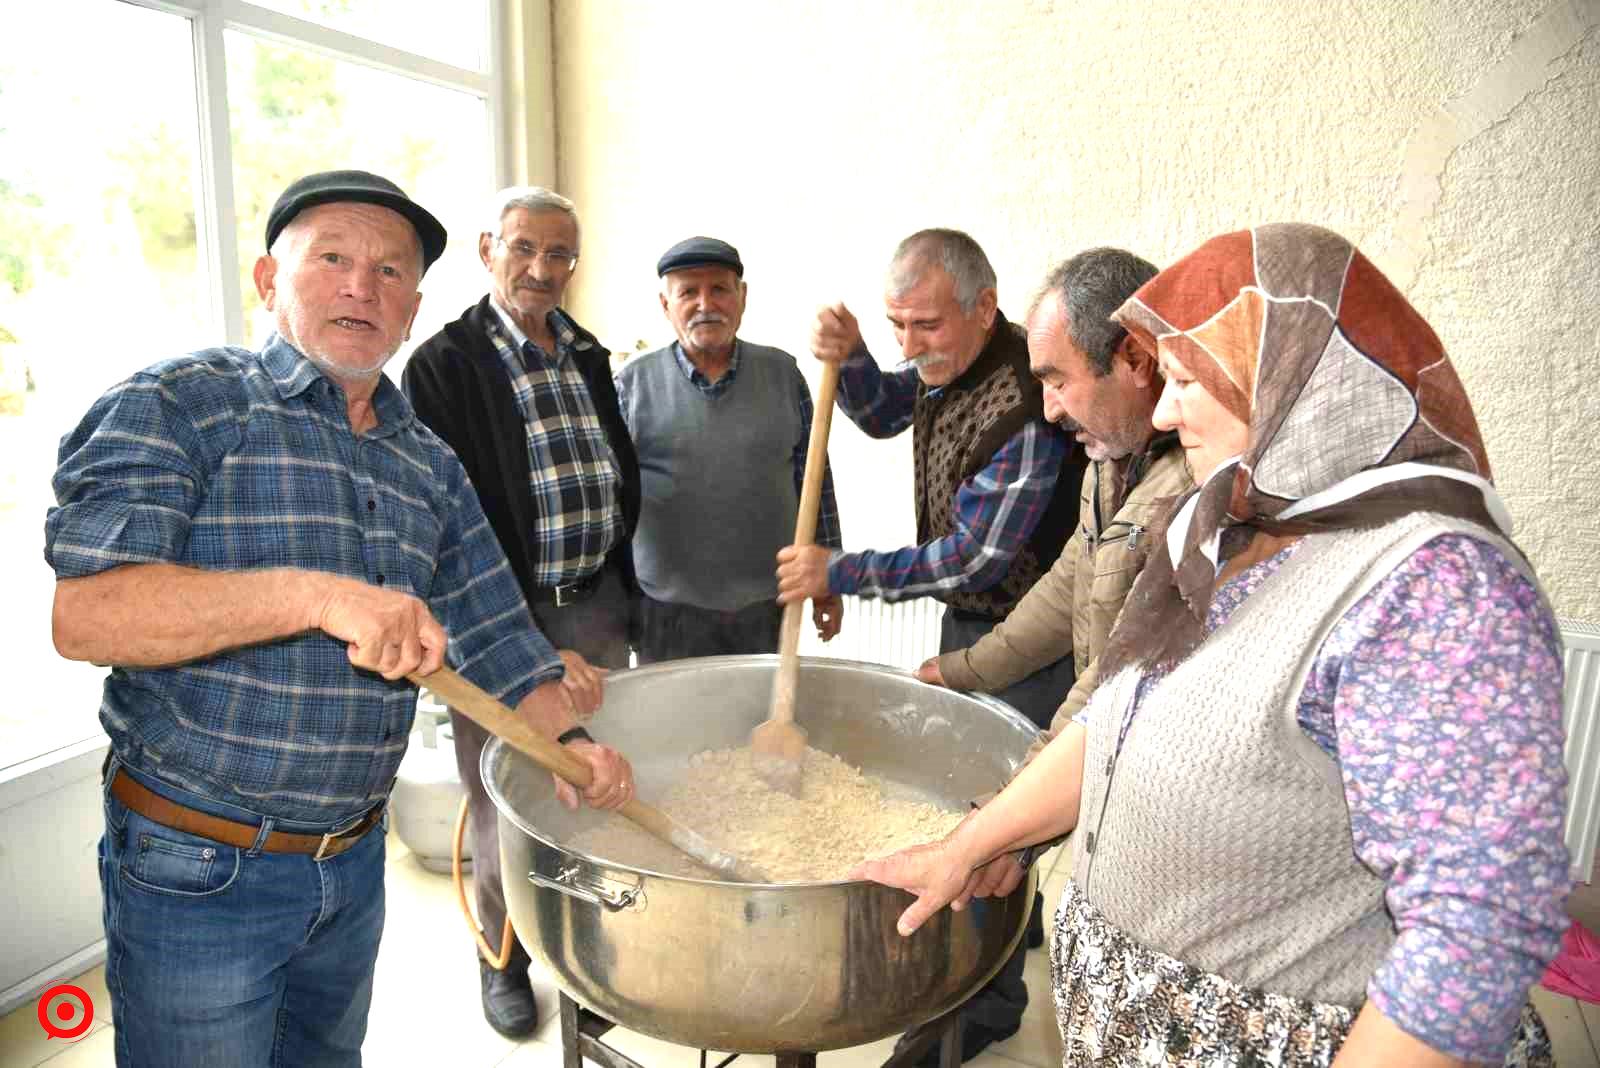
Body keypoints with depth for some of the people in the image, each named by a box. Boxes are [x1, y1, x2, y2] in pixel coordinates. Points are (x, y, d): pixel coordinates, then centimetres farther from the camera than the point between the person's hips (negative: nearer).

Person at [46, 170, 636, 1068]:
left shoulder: (430, 464, 5)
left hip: (356, 859, 6)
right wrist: (314, 596, -36)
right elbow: (80, 611, -24)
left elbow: (494, 630, 7)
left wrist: (570, 739, -8)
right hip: (196, 869, -5)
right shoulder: (177, 406, -12)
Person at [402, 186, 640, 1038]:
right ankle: (503, 959, 31)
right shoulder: (443, 365, -9)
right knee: (505, 804, 9)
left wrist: (622, 591, 14)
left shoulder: (590, 356, 10)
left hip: (596, 607, 5)